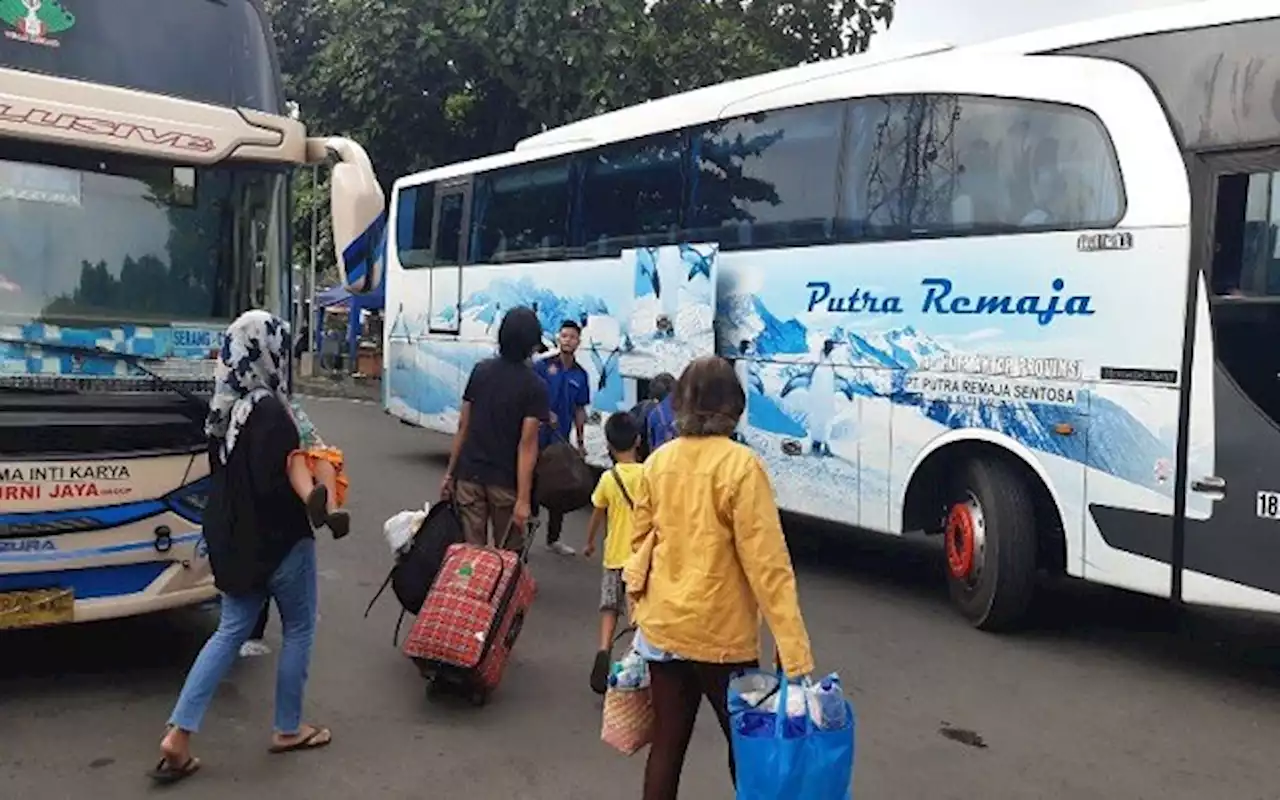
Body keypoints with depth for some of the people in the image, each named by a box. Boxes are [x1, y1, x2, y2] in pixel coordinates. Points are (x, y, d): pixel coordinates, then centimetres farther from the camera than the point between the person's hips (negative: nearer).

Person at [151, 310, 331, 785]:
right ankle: (287, 730, 24)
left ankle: (178, 737, 9)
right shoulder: (269, 411, -23)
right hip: (279, 538, -8)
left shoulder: (226, 407, 4)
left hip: (235, 537, 8)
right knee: (299, 628, 11)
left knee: (231, 630, 14)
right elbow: (275, 485, -27)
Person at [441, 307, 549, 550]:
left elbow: (463, 426, 5)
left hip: (469, 475, 3)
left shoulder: (480, 371, 2)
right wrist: (524, 498, -15)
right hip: (505, 482, -3)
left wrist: (450, 472, 12)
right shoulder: (534, 386, -10)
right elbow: (527, 444, -14)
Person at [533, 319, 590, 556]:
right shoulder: (542, 365, -4)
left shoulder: (580, 375, 7)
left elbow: (579, 410, 12)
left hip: (562, 440, 4)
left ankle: (554, 538, 21)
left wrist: (581, 441, 10)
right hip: (538, 436, -4)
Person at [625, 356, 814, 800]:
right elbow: (767, 561, -20)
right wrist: (795, 653, -19)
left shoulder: (657, 462, 0)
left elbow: (641, 544, 8)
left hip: (662, 625, 5)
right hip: (720, 632, -5)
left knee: (667, 742, 14)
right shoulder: (740, 464, -16)